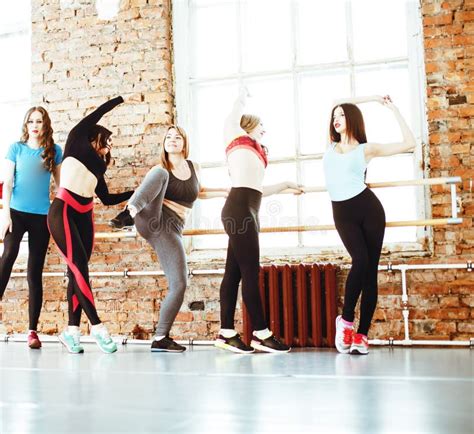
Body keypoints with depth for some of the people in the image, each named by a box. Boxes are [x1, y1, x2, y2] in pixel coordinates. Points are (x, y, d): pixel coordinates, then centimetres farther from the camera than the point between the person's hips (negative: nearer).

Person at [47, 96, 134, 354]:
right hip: (62, 212, -7)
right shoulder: (75, 142, 8)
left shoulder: (98, 167, 22)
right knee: (79, 268, -13)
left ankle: (72, 331, -1)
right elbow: (95, 115, 4)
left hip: (84, 217, 7)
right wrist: (121, 99, 11)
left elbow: (107, 199, 20)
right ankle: (97, 327, -14)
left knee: (77, 272, -1)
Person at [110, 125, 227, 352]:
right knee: (161, 174, -28)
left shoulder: (194, 167, 17)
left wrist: (226, 191, 28)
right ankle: (126, 216, -46)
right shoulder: (159, 170, 8)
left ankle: (160, 338, 0)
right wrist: (130, 210, -13)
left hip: (170, 231, 3)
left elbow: (197, 192, 35)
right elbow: (143, 192, 8)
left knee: (180, 285, -12)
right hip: (149, 219, -3)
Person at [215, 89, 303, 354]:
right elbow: (231, 120, -5)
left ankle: (227, 333, 5)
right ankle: (261, 333, -7)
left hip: (247, 212, 8)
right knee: (251, 272, -9)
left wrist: (285, 185, 42)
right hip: (239, 209, -8)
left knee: (234, 272, 4)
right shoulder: (239, 140, 10)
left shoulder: (254, 154, 29)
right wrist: (242, 98, 13)